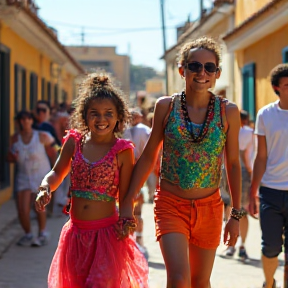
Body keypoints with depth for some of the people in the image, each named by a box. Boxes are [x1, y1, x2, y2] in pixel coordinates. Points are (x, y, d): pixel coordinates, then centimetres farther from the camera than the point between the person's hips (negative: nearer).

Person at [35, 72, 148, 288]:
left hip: (107, 232, -4)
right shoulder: (74, 142, 1)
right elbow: (57, 173, 11)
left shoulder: (122, 151, -8)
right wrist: (45, 189, -9)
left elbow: (125, 196, -6)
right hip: (76, 232, 4)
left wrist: (127, 222, -19)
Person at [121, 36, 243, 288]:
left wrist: (236, 215, 4)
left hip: (209, 207, 1)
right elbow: (148, 157, 4)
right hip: (171, 205, -1)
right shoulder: (166, 106, -3)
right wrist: (128, 202, 2)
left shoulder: (228, 112, -3)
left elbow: (233, 165, 4)